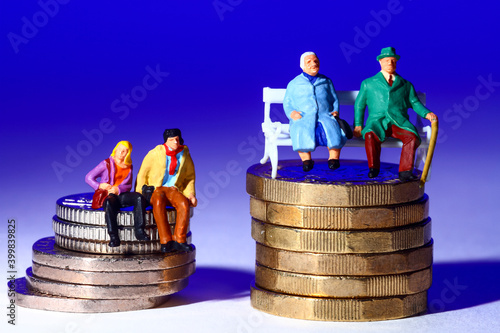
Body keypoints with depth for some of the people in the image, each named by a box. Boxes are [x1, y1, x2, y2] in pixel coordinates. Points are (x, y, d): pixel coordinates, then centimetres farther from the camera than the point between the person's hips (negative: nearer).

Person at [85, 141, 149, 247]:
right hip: (107, 195, -4)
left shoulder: (129, 167, 17)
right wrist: (99, 186, -14)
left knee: (139, 198, -26)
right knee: (109, 203, -41)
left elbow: (129, 185, 11)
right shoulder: (107, 164, 5)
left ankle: (139, 231, -29)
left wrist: (118, 189, -10)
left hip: (121, 195, 4)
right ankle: (113, 236, -47)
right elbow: (88, 177, 4)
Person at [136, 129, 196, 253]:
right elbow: (142, 174, 5)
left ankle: (179, 240, -33)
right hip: (154, 190, -2)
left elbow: (189, 177, 18)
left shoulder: (184, 155, 6)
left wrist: (190, 194, 1)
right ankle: (166, 242, -43)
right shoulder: (154, 154, -2)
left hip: (173, 190, 2)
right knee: (158, 202, -39)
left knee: (184, 204, -34)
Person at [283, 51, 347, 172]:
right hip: (303, 118, -1)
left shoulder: (326, 82, 25)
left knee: (332, 129, -35)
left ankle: (333, 158, -27)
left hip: (325, 117, 1)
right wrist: (292, 113, -7)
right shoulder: (294, 84, 20)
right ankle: (306, 160, -32)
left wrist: (335, 111, 2)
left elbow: (334, 100, 24)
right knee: (302, 132, -38)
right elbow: (287, 103, 15)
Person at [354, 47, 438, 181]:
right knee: (370, 136, -37)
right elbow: (359, 104, 20)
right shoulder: (368, 83, 20)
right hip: (378, 121, -1)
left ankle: (405, 172, -35)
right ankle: (373, 169, -25)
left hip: (399, 121, 1)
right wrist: (358, 125, 7)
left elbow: (415, 103, 17)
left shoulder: (405, 85, 23)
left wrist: (426, 114, -3)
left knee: (412, 137, -33)